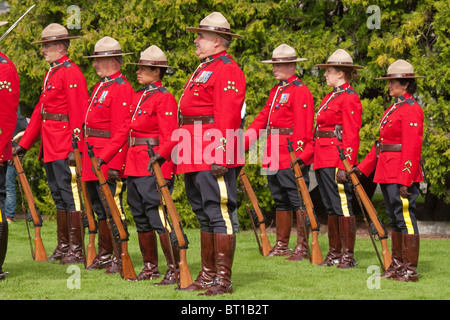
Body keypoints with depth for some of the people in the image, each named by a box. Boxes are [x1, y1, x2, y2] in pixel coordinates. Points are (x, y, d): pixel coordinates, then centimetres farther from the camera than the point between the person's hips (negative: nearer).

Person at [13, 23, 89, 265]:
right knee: (58, 197, 13)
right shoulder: (51, 73, 18)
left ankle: (76, 250, -3)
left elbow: (78, 112, -17)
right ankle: (63, 246, 20)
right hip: (50, 149, 9)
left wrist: (75, 147, -22)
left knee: (70, 195, -6)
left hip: (65, 148, -9)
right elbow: (40, 110, 21)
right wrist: (24, 143, 20)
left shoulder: (71, 72, -11)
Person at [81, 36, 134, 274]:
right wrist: (85, 155, 19)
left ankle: (120, 258, -3)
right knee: (99, 209, 14)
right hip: (93, 161, 10)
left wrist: (115, 165, -22)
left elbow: (120, 130, -18)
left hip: (109, 161, -10)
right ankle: (104, 255, 22)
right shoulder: (99, 87, 17)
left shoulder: (121, 89, -13)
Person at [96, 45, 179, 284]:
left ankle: (175, 270, -9)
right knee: (141, 219, 13)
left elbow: (170, 137, -16)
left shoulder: (164, 98, -9)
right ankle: (150, 267, 22)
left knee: (158, 217, -12)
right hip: (134, 166, 9)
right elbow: (124, 131, 21)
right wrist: (103, 156, 17)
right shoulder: (138, 96, 17)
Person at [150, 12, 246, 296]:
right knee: (204, 215, 14)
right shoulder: (203, 69, 22)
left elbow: (228, 116, -20)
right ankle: (208, 276, 20)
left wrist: (220, 155, -27)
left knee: (219, 213, -9)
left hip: (214, 159, -10)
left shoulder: (227, 70, -10)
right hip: (194, 156, 10)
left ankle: (223, 280, -7)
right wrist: (168, 152, 21)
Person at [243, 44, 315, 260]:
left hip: (292, 158, -9)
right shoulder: (276, 91, 19)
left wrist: (298, 156, -21)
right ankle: (281, 245, 21)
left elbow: (303, 128, -15)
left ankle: (303, 246, -5)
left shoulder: (300, 91, -9)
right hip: (274, 157, 9)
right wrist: (243, 142, 8)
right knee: (280, 201, 14)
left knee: (298, 200, -7)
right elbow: (262, 118, 18)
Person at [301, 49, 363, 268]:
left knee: (342, 205, -7)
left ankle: (348, 255, -4)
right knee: (331, 207, 11)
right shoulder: (330, 97, 18)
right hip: (323, 160, 9)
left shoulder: (349, 98, -10)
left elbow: (352, 136, -16)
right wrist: (304, 156, 17)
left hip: (337, 160, -9)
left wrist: (345, 165, -21)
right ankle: (335, 253, 16)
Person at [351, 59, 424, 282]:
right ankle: (397, 265, 20)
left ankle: (410, 270, -4)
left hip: (402, 174, -10)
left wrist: (405, 179, -22)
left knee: (405, 217, -7)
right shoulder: (393, 109, 18)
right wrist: (363, 167, 18)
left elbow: (412, 148, -18)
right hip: (387, 173, 10)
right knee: (394, 219, 13)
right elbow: (381, 143, 21)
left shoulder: (411, 109, -12)